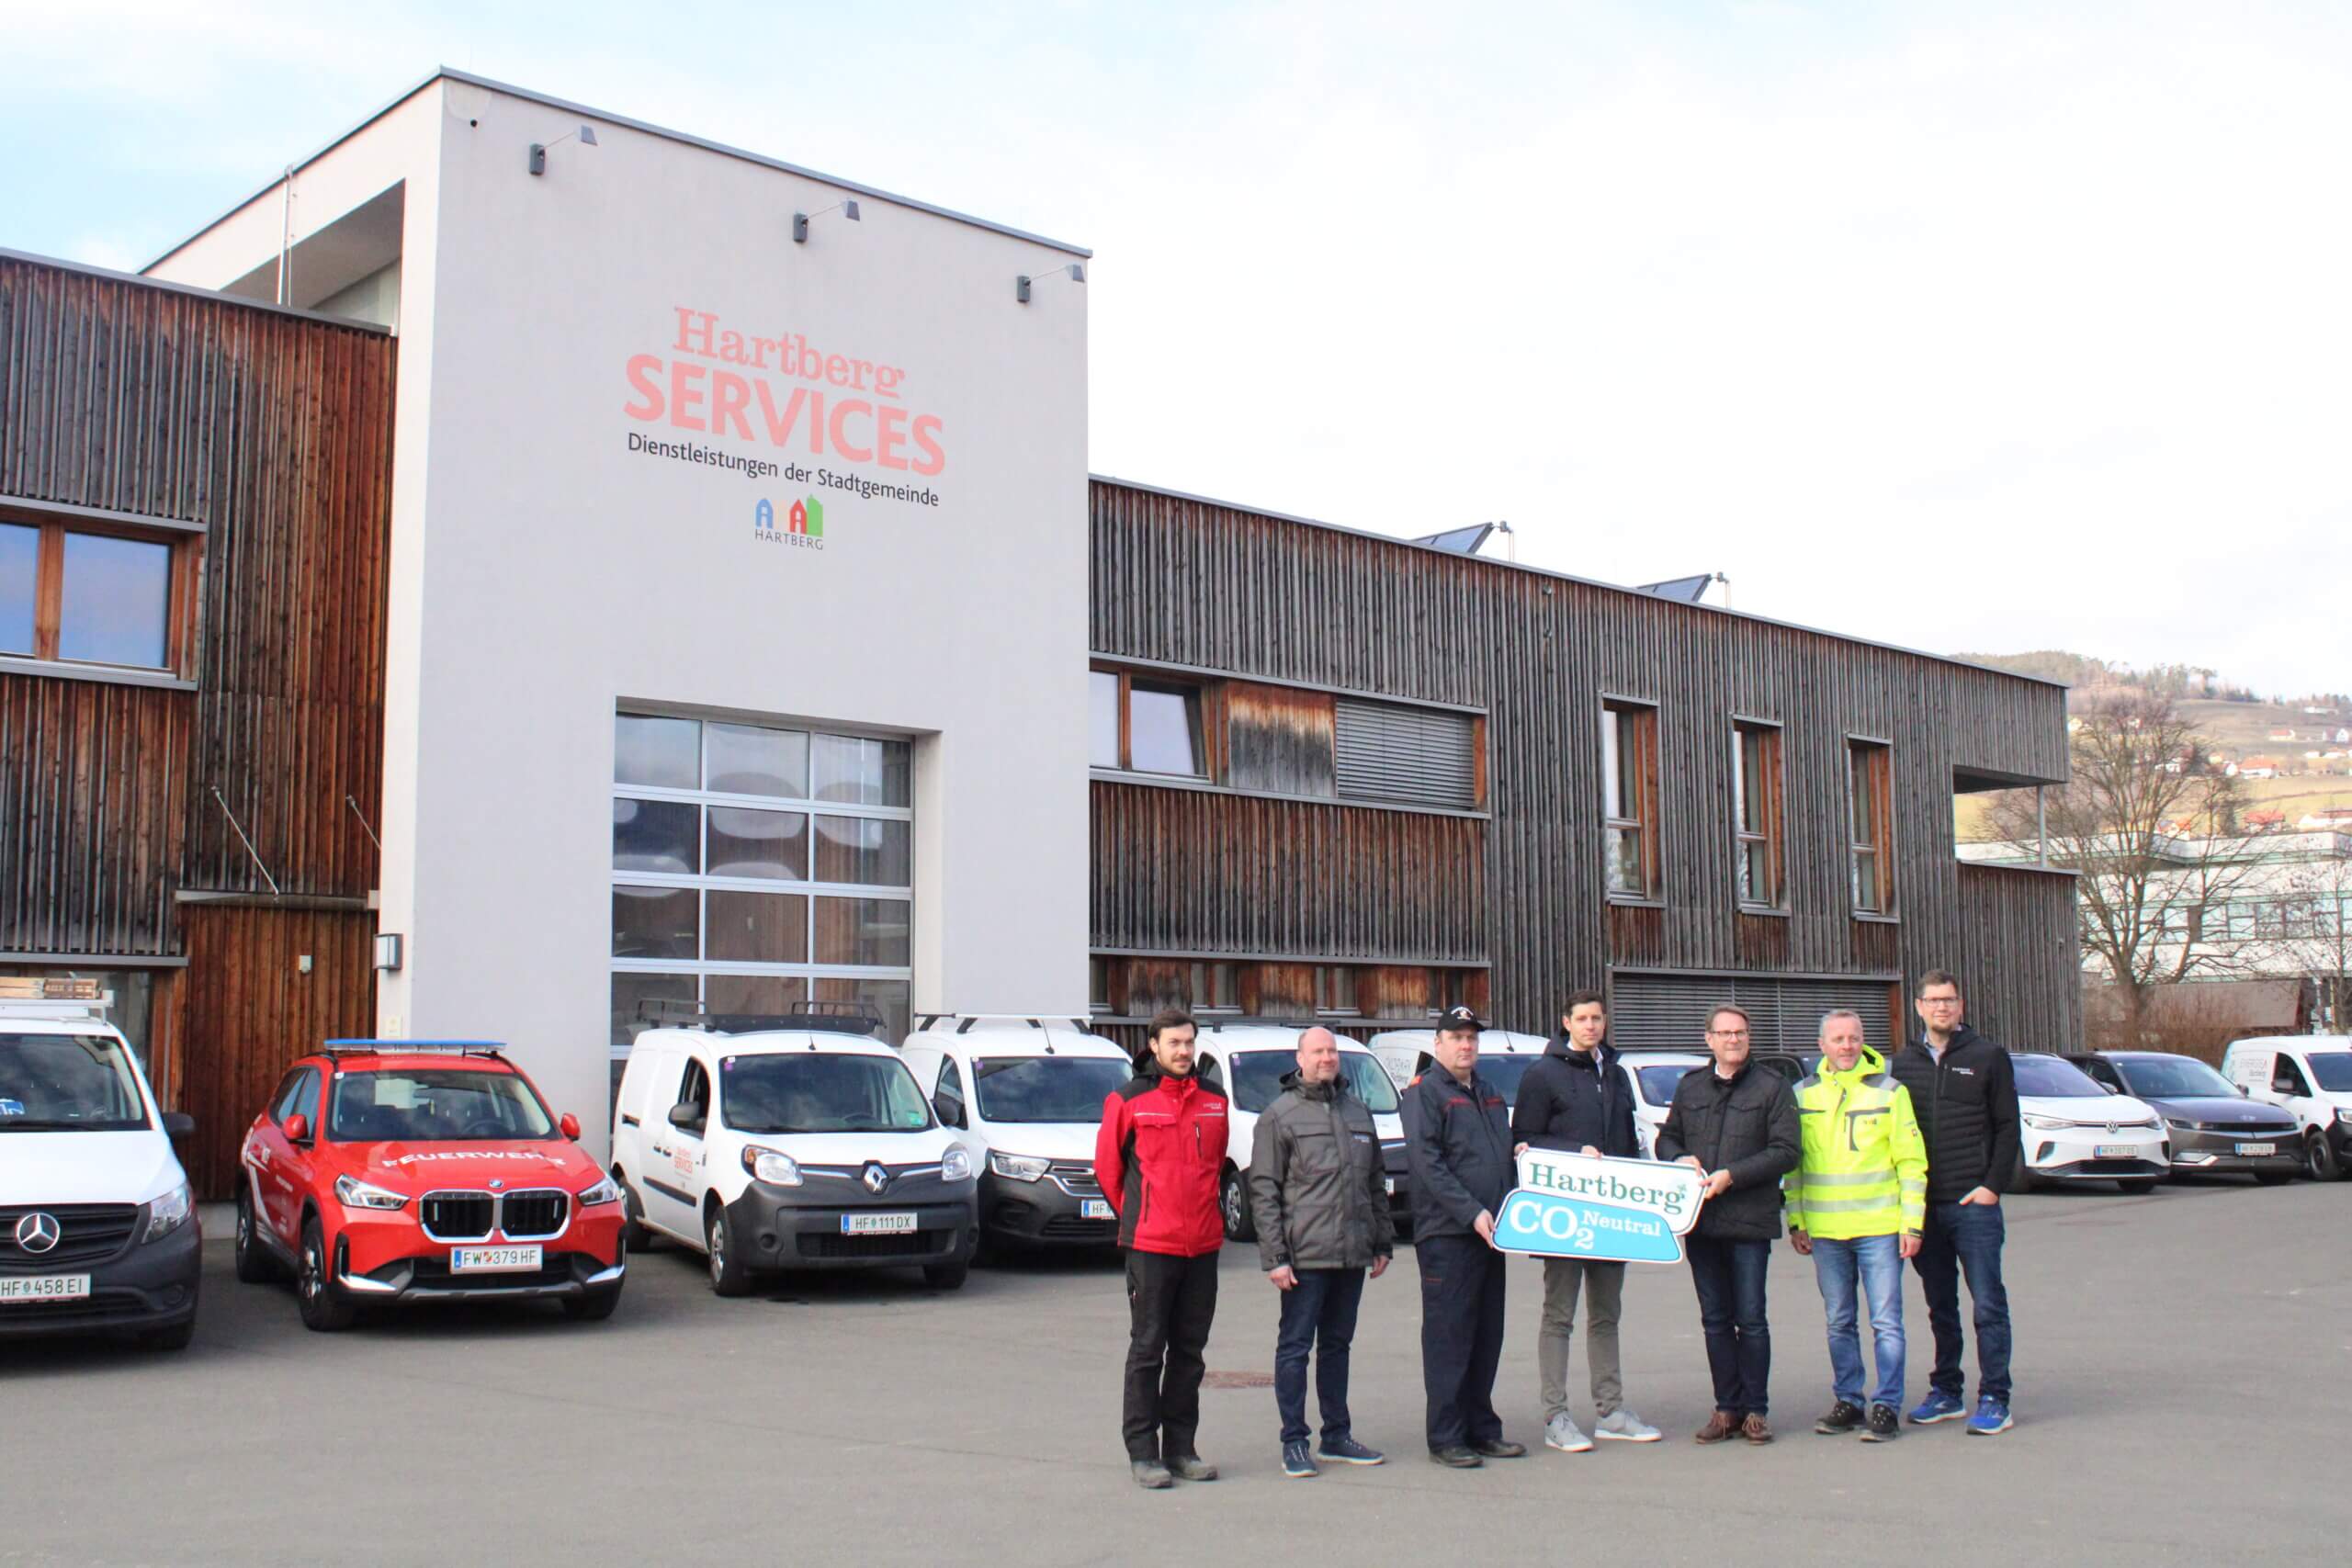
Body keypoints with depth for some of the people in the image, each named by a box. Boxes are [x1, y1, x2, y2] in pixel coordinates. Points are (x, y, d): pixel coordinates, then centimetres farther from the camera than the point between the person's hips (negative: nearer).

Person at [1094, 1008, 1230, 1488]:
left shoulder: (1213, 1101, 8)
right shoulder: (1129, 1100, -5)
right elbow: (1106, 1165, 4)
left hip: (1203, 1245, 5)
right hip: (1150, 1246, -5)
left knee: (1190, 1350, 11)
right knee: (1147, 1348, 0)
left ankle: (1180, 1447, 20)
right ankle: (1142, 1451, 7)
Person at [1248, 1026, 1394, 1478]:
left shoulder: (1358, 1112, 14)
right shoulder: (1280, 1115, -3)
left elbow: (1376, 1184, 20)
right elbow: (1264, 1190, -7)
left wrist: (1383, 1243, 15)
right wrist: (1274, 1256, -13)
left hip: (1352, 1254, 6)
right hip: (1305, 1255, -5)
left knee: (1337, 1344, 13)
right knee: (1295, 1347, 0)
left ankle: (1337, 1436, 21)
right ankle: (1294, 1442, 6)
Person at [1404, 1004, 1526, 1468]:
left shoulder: (1489, 1094, 19)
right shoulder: (1424, 1093, -5)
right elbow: (1427, 1163, -15)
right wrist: (1471, 1213, -21)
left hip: (1489, 1233, 8)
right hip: (1445, 1234, -8)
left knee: (1487, 1336, 11)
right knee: (1448, 1335, -4)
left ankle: (1482, 1429, 19)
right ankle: (1445, 1437, 1)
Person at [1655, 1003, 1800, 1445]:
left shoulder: (1771, 1088, 0)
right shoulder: (1690, 1086, 14)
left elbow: (1785, 1151, -7)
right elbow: (1666, 1138, 20)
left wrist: (1732, 1175, -15)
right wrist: (1680, 1159, -3)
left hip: (1749, 1221, -4)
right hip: (1700, 1220, 4)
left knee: (1750, 1319, 0)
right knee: (1715, 1320, 9)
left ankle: (1754, 1410, 10)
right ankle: (1727, 1408, 16)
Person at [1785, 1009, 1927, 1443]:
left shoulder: (1889, 1091, 0)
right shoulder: (1803, 1094, 7)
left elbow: (1912, 1162, -1)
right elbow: (1792, 1163, 12)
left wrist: (1912, 1223, -6)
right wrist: (1796, 1221, 7)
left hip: (1880, 1228, -3)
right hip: (1825, 1231, 3)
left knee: (1886, 1322, -2)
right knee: (1839, 1323, 10)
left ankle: (1886, 1408, 4)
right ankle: (1848, 1403, 20)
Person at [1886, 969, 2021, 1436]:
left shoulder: (1988, 1057, 1)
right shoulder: (1904, 1063, 12)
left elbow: (2007, 1127, 0)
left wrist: (1992, 1186, -9)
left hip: (1974, 1204, -4)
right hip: (1924, 1205, 4)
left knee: (1988, 1305, -3)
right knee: (1940, 1306, 11)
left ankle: (1994, 1400, 2)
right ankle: (1946, 1392, 20)